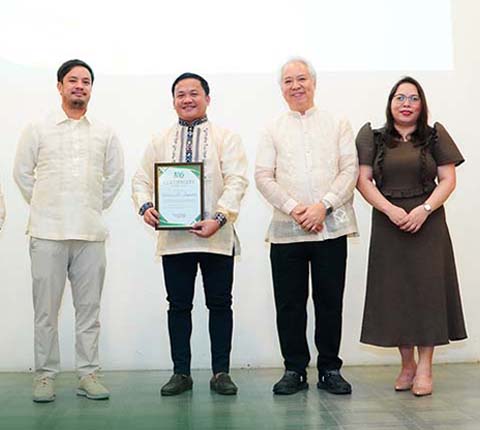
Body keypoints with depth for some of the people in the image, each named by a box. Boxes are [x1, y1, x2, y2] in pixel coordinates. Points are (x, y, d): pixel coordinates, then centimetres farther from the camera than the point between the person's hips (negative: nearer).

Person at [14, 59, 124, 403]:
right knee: (46, 308, 1)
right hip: (48, 232, -1)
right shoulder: (38, 130, 6)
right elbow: (22, 172, 10)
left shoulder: (105, 133, 11)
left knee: (89, 307, 4)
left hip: (91, 233, 2)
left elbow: (115, 176, 17)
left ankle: (88, 374, 12)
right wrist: (44, 207, 8)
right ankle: (45, 375, 11)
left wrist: (96, 207, 12)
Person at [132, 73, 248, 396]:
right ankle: (181, 373, 16)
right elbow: (142, 179, 12)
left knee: (220, 304, 4)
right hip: (173, 236, 2)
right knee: (179, 305, 7)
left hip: (216, 236, -2)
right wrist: (145, 206, -10)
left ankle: (221, 372, 14)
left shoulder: (227, 138, 6)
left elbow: (236, 181, -6)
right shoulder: (160, 142, 15)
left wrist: (219, 218, -20)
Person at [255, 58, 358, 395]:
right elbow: (263, 176, 3)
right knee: (289, 303, 3)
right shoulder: (274, 131, 12)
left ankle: (330, 369, 16)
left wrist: (323, 206, -12)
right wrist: (293, 208, -11)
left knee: (330, 301, 4)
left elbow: (350, 169, 1)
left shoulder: (338, 125, 11)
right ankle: (295, 370, 15)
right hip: (286, 229, 1)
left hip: (331, 227, 0)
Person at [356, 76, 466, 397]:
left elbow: (448, 179, 1)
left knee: (427, 289, -1)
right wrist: (390, 210, -13)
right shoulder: (373, 138, 7)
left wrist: (425, 209, -14)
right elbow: (363, 180, 1)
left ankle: (425, 367, 6)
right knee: (395, 292, 3)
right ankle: (407, 364, 15)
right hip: (388, 225, 1)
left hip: (428, 224, 0)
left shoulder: (436, 136, 6)